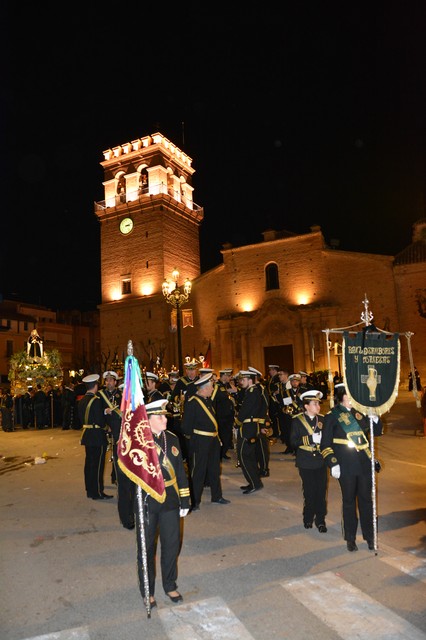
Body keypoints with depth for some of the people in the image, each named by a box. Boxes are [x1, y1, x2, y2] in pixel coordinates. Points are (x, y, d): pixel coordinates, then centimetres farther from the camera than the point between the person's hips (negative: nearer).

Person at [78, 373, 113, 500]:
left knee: (89, 462, 14)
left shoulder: (82, 400, 8)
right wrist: (106, 427, -4)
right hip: (97, 436, -9)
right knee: (97, 464, -1)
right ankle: (97, 492, 5)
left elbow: (81, 418, 13)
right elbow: (100, 420, -21)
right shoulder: (96, 400, -19)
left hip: (87, 435, 9)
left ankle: (90, 490, 24)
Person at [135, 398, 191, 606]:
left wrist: (185, 499, 6)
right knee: (147, 547, 12)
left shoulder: (172, 439, 1)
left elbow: (180, 470, 6)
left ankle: (170, 585, 38)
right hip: (147, 502, -4)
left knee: (172, 544, 15)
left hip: (170, 501, 4)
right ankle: (148, 591, 34)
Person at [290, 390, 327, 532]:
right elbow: (293, 441, -11)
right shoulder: (297, 420, -6)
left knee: (321, 491, 4)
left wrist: (322, 438, -15)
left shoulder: (322, 419, 2)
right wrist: (309, 439, -21)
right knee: (309, 491, 9)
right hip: (306, 462, -2)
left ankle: (320, 520, 20)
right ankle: (308, 518, 30)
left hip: (320, 461, 2)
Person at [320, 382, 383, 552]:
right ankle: (350, 538, 27)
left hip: (365, 464, 3)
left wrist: (375, 417, -11)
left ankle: (369, 536, 31)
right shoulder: (332, 416, -7)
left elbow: (377, 431, 8)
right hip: (346, 467, -3)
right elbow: (325, 444, -5)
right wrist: (332, 464, -11)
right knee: (349, 502, 10)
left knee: (366, 500, 13)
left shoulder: (361, 412, 4)